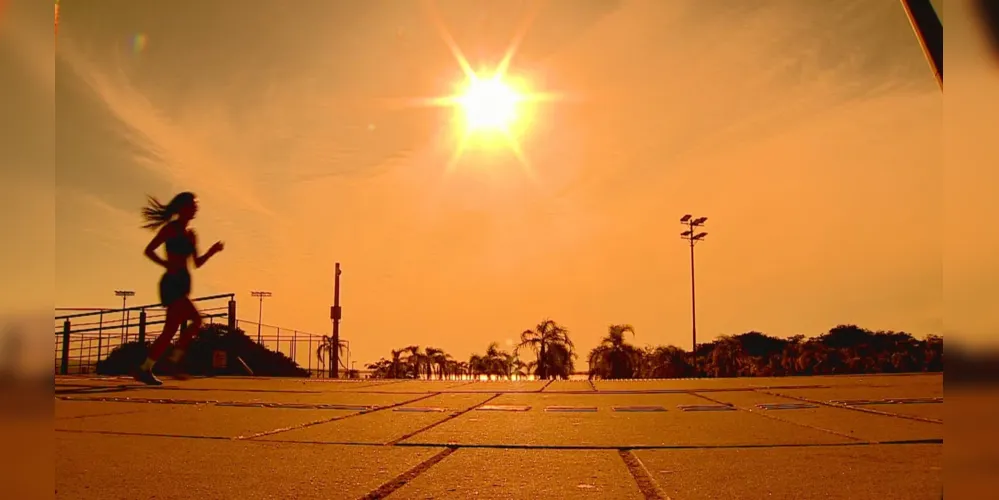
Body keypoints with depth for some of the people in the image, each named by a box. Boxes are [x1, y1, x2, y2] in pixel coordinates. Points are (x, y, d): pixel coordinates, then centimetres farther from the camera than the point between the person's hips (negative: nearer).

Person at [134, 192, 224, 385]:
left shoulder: (191, 234, 17)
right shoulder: (170, 228, -4)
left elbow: (197, 262, 19)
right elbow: (148, 250, -7)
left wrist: (212, 251, 3)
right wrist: (167, 264, -19)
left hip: (184, 283, 8)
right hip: (172, 282, -8)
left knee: (170, 330, 8)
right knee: (196, 319, -17)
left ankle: (145, 370, 13)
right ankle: (174, 361, -9)